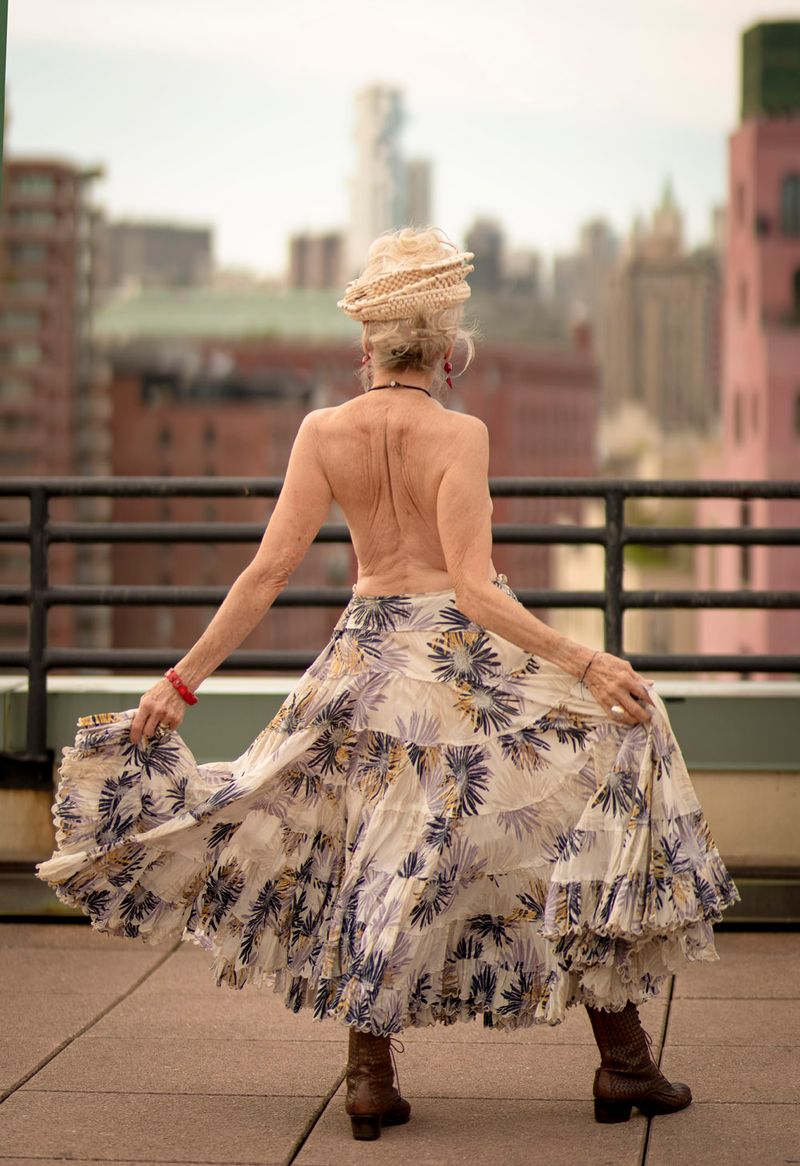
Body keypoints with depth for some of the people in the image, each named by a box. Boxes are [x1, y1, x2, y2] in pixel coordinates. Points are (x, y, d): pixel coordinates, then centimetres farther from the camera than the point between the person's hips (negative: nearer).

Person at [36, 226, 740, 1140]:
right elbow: (474, 589, -21)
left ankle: (370, 1079, 13)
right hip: (469, 654, -4)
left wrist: (184, 678, 0)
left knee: (381, 864, 14)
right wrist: (582, 663, -20)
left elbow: (268, 571, -6)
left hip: (368, 648, 4)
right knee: (581, 832, 7)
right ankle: (623, 1063, 9)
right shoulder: (459, 434, -14)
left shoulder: (324, 432, -4)